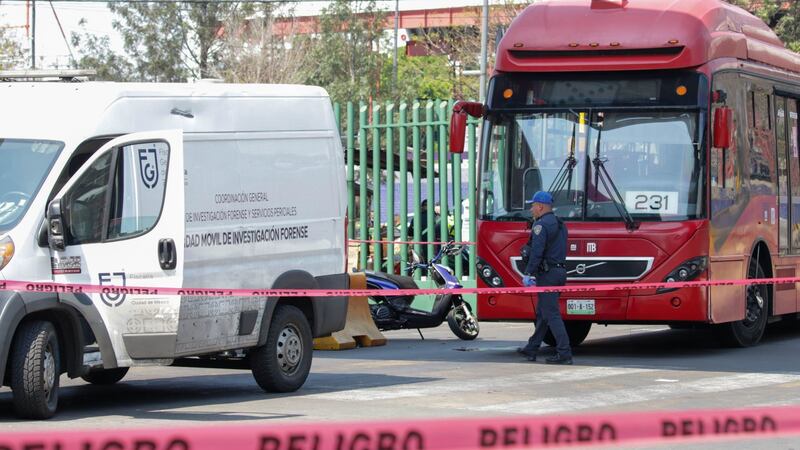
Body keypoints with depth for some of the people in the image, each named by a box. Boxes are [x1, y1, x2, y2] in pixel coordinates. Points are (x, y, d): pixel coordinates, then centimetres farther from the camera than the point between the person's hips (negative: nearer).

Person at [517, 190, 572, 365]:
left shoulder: (541, 225, -12)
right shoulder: (559, 224, 17)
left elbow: (537, 252, -21)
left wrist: (528, 274, -19)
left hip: (547, 274, -10)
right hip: (560, 272, 10)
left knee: (551, 314, -9)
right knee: (542, 313, 17)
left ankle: (564, 353, -14)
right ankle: (531, 349, 25)